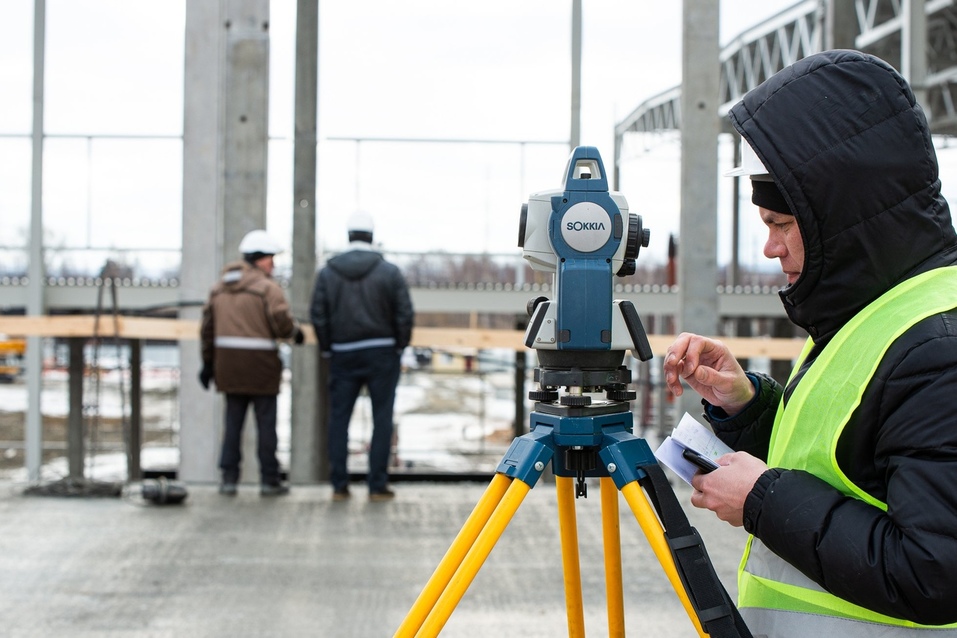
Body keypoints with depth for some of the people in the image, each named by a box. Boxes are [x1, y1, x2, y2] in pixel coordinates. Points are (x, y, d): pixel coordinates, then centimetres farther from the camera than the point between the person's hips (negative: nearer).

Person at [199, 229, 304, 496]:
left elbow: (208, 327, 14)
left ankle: (229, 477, 8)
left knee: (233, 422, 10)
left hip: (228, 363, 5)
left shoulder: (220, 287, 13)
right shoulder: (267, 287, -7)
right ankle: (269, 479, 8)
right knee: (266, 422, 4)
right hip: (260, 364, -5)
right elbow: (281, 322, -18)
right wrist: (295, 331, 4)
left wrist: (208, 362, 18)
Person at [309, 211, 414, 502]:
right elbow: (405, 314, -5)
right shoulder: (390, 272, -3)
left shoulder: (327, 273, 2)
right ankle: (378, 485, 1)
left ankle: (339, 485, 7)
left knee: (338, 419, 8)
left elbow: (318, 316, 0)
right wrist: (399, 347, 7)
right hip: (382, 353, -1)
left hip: (343, 355, 2)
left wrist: (327, 350, 11)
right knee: (382, 420, 2)